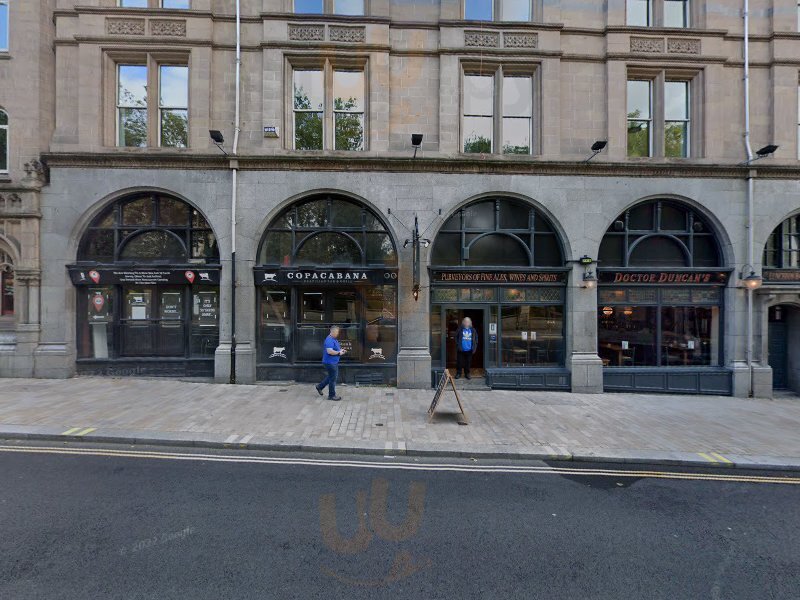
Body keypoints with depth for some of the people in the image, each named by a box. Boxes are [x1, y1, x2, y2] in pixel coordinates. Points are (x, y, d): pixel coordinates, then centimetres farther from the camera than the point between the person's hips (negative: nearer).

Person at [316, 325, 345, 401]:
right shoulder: (329, 340, -21)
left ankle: (320, 387, 34)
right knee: (333, 378, 0)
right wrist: (339, 353, -19)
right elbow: (329, 351, -31)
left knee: (331, 377, 21)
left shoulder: (334, 339, 12)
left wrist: (341, 350, 5)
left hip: (334, 362, 10)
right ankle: (332, 395, 13)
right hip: (330, 362, -10)